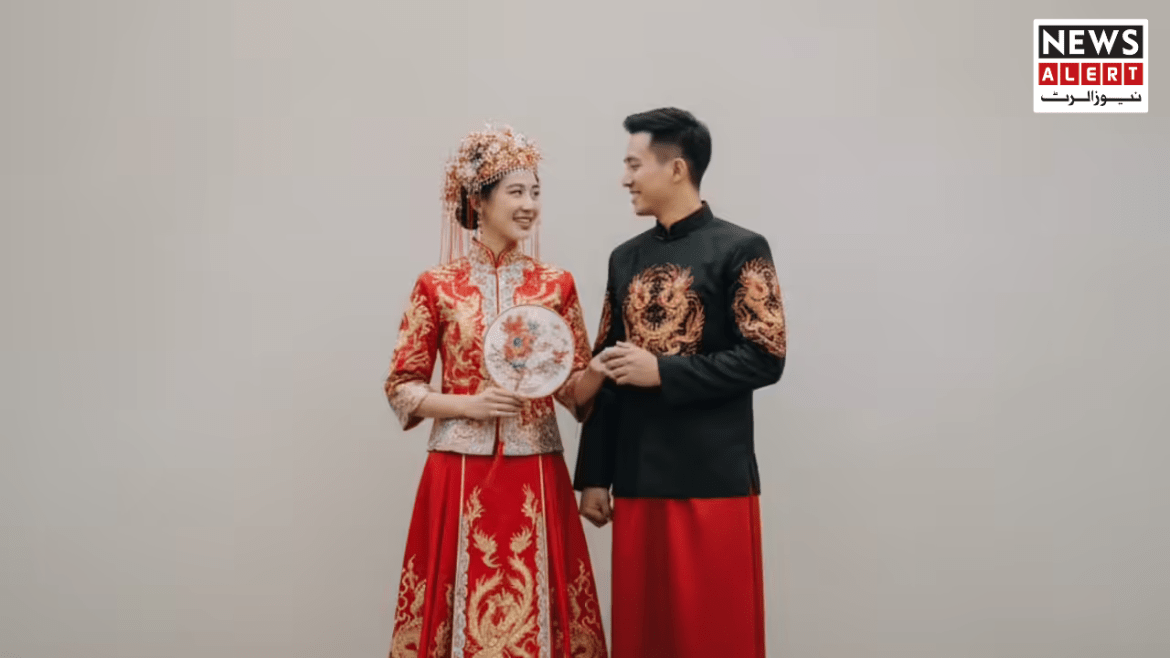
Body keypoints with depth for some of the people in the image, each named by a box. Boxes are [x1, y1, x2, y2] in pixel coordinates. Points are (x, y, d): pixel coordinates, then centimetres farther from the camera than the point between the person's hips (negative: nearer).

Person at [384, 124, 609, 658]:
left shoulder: (557, 285, 5)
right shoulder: (437, 285, -1)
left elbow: (575, 391, 8)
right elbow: (400, 387, 2)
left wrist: (600, 369, -14)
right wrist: (468, 404, -13)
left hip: (536, 480, 2)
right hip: (460, 477, -1)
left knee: (535, 614, 6)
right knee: (462, 611, 5)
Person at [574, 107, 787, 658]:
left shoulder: (740, 250, -4)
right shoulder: (626, 258, 12)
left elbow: (764, 359, -9)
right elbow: (607, 372, 13)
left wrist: (661, 372, -14)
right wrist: (594, 475, 10)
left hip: (714, 478, -5)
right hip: (637, 479, 5)